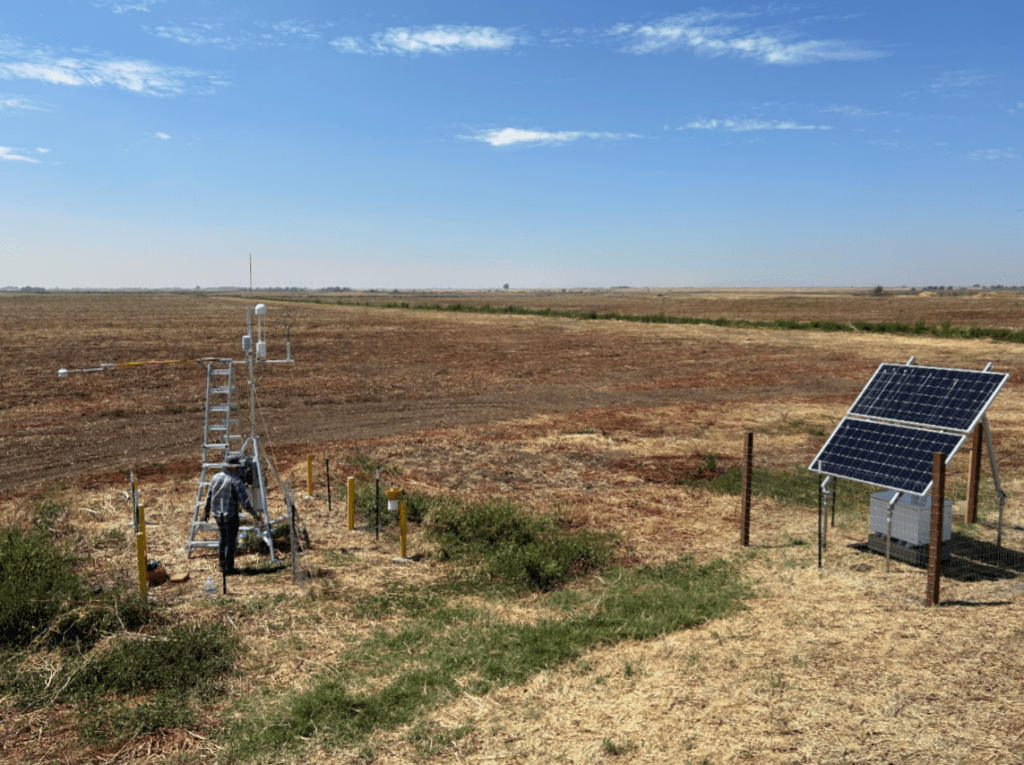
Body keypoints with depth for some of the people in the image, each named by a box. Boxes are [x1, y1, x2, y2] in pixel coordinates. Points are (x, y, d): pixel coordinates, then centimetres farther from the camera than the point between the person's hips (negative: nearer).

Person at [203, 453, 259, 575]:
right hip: (230, 515, -6)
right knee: (231, 541, 3)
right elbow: (244, 501, -18)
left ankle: (222, 565, 26)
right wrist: (254, 515, -9)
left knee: (223, 538, 21)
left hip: (218, 515, 6)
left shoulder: (216, 477, 1)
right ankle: (229, 568, 6)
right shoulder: (235, 481, -18)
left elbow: (209, 496, 10)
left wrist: (207, 512, 23)